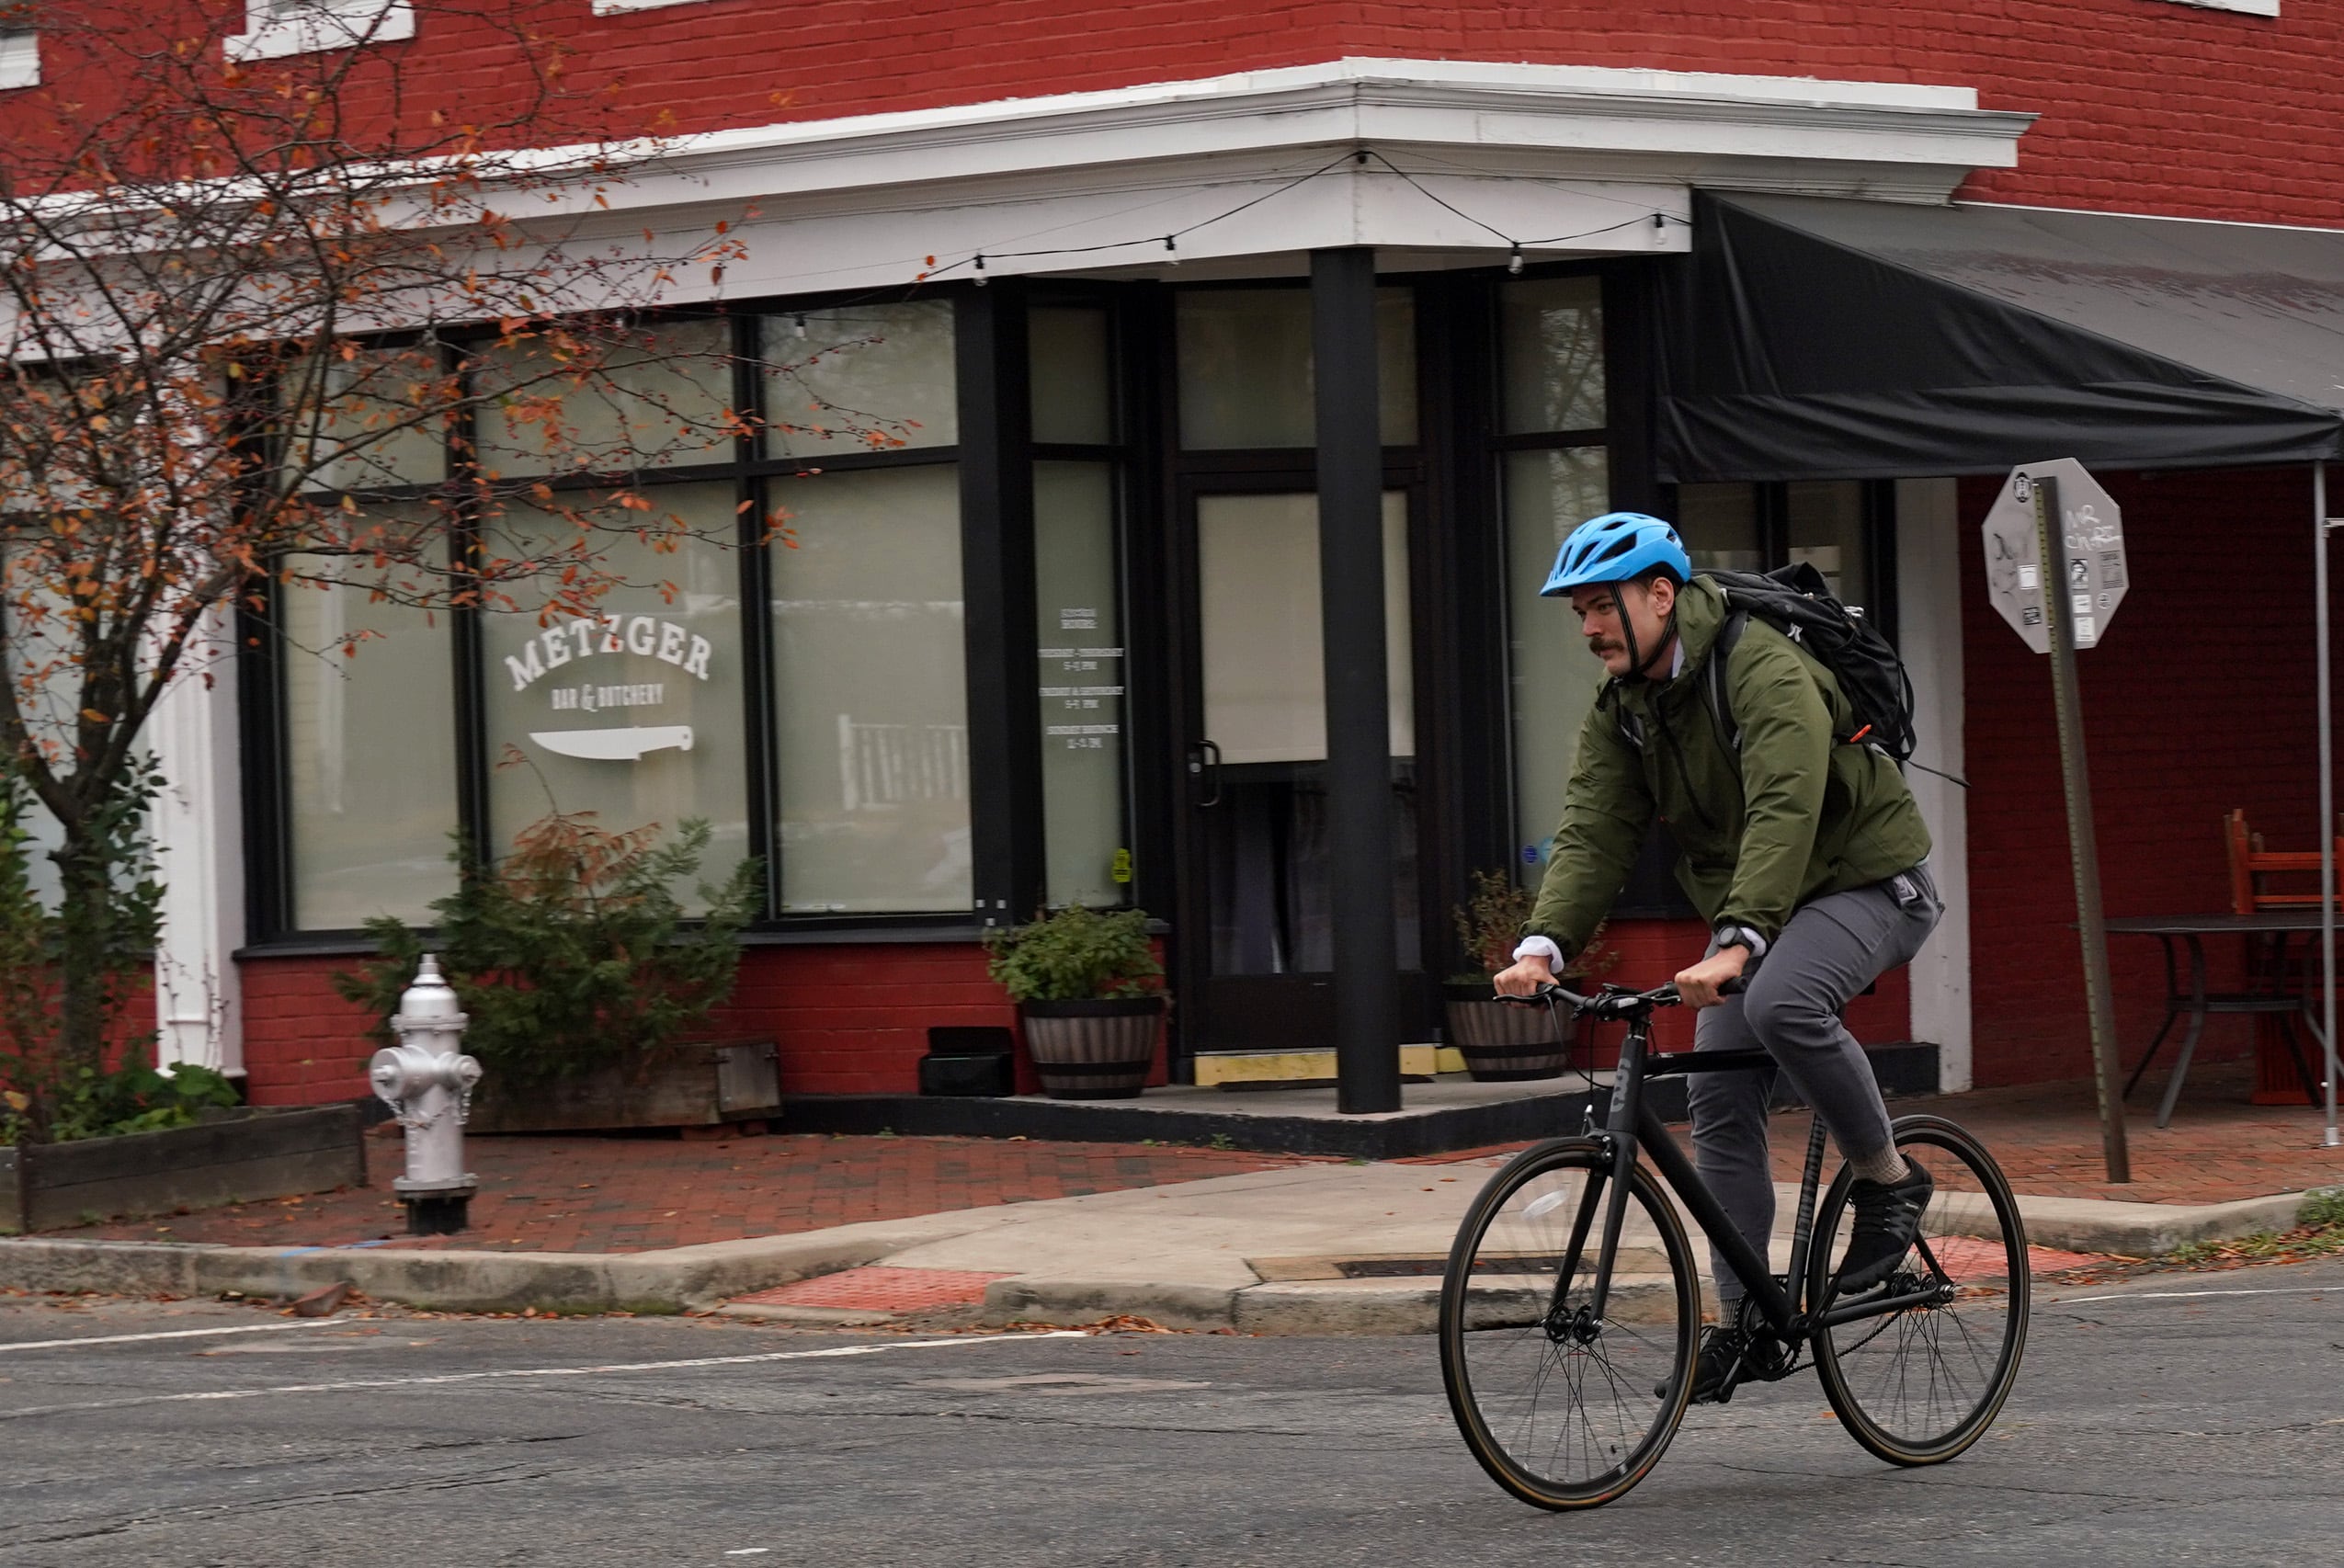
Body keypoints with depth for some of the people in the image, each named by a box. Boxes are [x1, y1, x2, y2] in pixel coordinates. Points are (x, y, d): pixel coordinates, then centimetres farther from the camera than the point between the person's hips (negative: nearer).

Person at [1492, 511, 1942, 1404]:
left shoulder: (1763, 671, -26)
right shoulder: (1619, 711, 0)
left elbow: (1784, 813, -38)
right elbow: (1592, 834, -10)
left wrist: (1737, 944, -50)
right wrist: (1543, 945, -27)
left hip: (1867, 881, -8)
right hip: (1752, 908, 8)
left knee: (1780, 1003, -35)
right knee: (1719, 1103, -2)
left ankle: (1889, 1180, -15)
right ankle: (1740, 1319, 6)